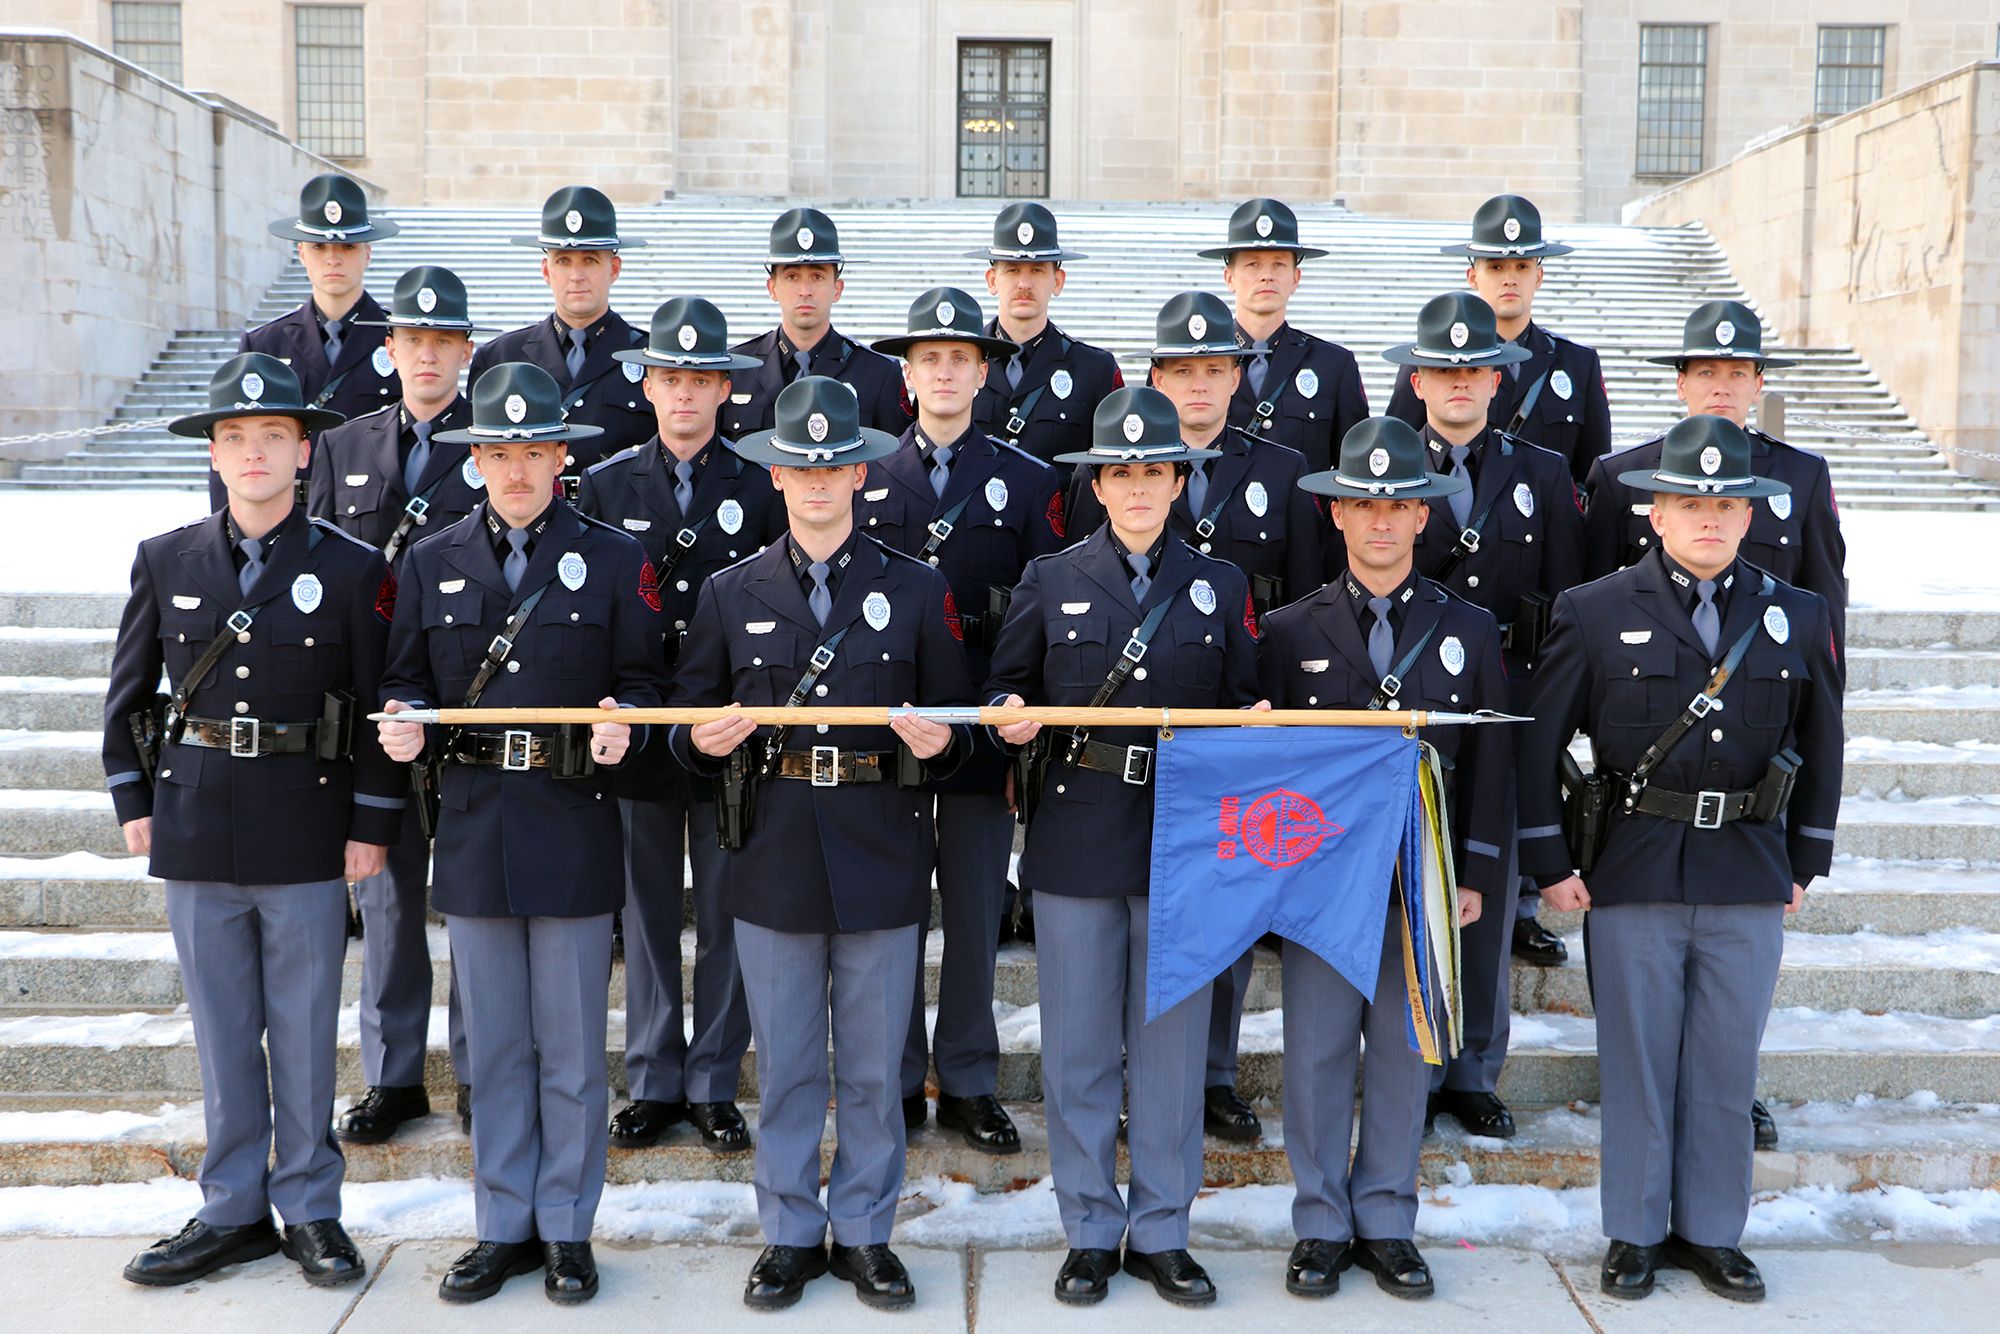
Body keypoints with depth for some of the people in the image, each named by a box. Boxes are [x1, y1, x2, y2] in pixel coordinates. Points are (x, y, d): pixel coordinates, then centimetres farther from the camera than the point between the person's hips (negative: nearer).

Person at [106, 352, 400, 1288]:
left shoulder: (353, 569, -3)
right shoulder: (165, 562, 4)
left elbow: (380, 706, -1)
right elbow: (128, 695, 12)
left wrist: (371, 826, -3)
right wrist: (134, 803, 8)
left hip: (307, 833, -2)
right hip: (196, 827, 2)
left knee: (305, 1031, 6)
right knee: (221, 1031, 11)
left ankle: (310, 1210, 20)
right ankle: (233, 1211, 24)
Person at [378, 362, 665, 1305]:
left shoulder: (613, 560, 2)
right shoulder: (432, 563, 9)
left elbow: (642, 682, 2)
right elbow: (406, 681, 11)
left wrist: (622, 724, -19)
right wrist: (405, 725, -10)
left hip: (572, 830, -2)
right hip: (474, 830, 3)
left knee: (571, 1047, 5)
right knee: (494, 1047, 11)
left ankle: (567, 1228, 19)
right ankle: (504, 1227, 24)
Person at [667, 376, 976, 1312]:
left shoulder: (917, 591, 4)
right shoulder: (730, 593, 6)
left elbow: (953, 716, 7)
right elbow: (689, 715, 8)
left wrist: (938, 742, -15)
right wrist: (705, 740, -14)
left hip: (881, 857, 0)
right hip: (773, 858, 1)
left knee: (873, 1068, 8)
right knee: (785, 1066, 9)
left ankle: (864, 1233, 24)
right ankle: (789, 1235, 24)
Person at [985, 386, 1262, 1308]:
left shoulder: (1220, 586, 9)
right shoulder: (1050, 580, 6)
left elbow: (1241, 705, 11)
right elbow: (1007, 689, 9)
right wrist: (1011, 716, -12)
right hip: (1076, 839, 0)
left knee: (1172, 1044, 6)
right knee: (1078, 1047, 5)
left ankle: (1161, 1234, 21)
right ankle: (1090, 1233, 20)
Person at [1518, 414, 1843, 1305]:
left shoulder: (1797, 616, 5)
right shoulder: (1593, 613, -3)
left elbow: (1820, 745, 15)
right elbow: (1539, 743, -1)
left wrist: (1806, 861, 12)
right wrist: (1551, 864, -4)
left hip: (1750, 878, 2)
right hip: (1632, 873, -2)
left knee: (1727, 1065, 10)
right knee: (1637, 1062, 7)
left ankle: (1713, 1232, 26)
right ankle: (1635, 1233, 21)